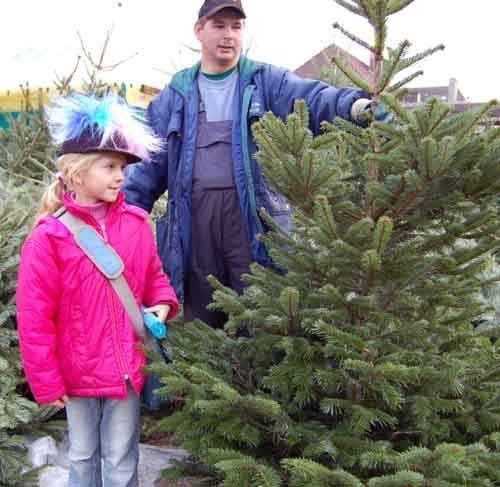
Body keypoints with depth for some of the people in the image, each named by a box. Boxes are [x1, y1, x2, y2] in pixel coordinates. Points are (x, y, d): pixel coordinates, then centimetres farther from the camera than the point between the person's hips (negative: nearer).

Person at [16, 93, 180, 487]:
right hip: (78, 371, -2)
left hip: (127, 366, 2)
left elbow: (153, 276, 12)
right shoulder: (49, 237, -15)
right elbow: (34, 319, -11)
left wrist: (162, 303, -10)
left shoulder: (136, 223, -5)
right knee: (82, 455, 20)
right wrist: (47, 381, -8)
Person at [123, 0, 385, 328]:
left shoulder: (266, 81, 6)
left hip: (252, 212, -2)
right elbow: (151, 161, 14)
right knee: (199, 315, 13)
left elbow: (312, 98, -14)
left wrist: (354, 104, -35)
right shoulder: (177, 93, 14)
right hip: (195, 214, 3)